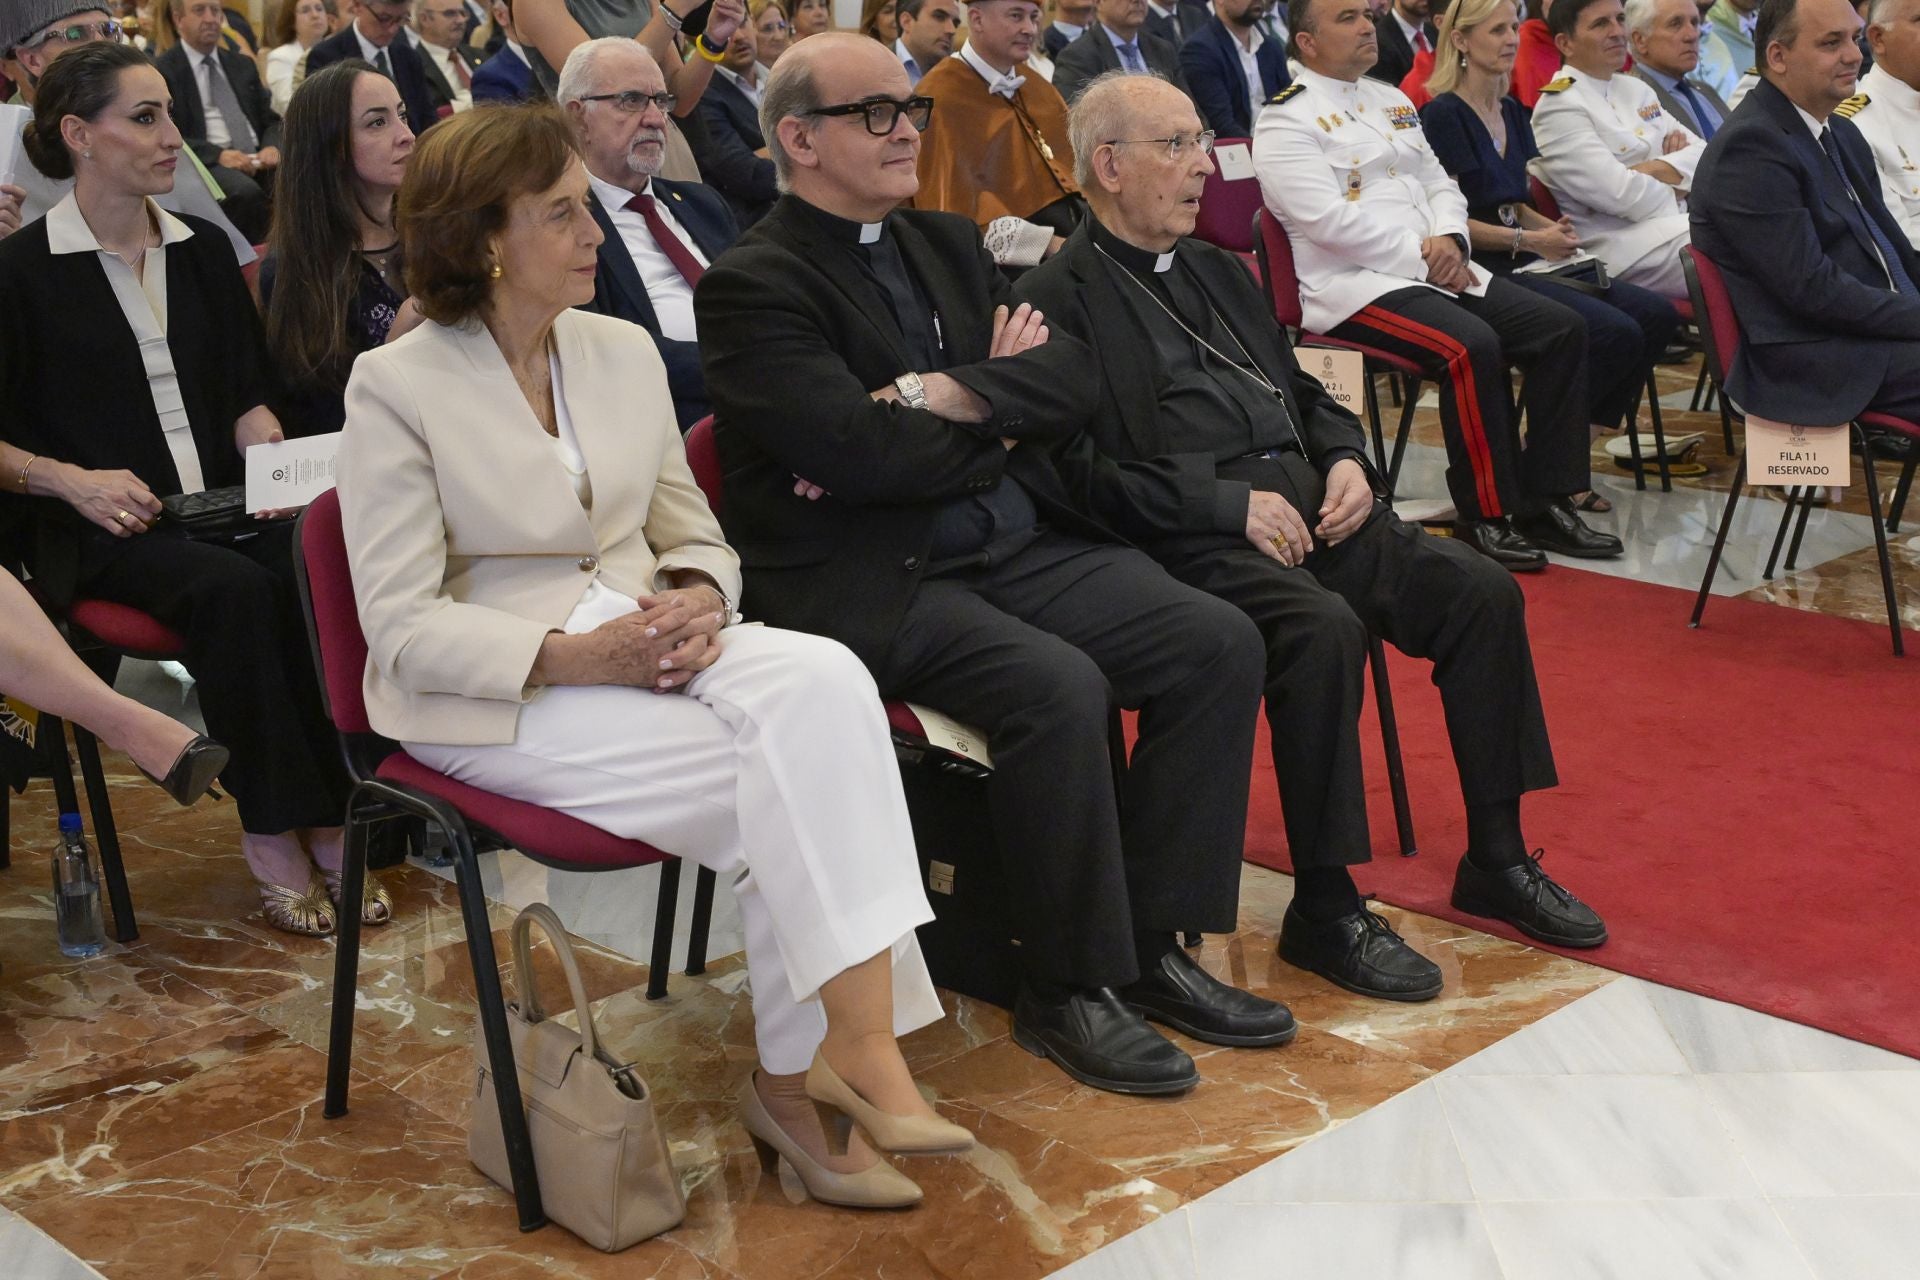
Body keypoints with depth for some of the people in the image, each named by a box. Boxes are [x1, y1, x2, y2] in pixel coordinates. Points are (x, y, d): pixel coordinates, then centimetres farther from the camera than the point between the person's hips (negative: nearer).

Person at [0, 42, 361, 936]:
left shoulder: (202, 252, 15)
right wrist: (75, 482, -15)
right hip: (100, 532, -4)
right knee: (235, 589, -35)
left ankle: (328, 821, -25)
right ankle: (273, 836, -25)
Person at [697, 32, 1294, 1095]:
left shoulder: (948, 245, 17)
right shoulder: (752, 287, -7)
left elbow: (1073, 380, 7)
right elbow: (858, 451, -19)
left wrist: (954, 396, -12)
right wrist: (1002, 429, -3)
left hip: (1021, 547, 8)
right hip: (870, 585, -7)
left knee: (1217, 644, -9)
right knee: (1057, 685, -31)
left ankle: (1151, 947, 0)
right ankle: (1068, 990, -12)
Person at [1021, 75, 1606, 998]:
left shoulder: (1216, 269, 23)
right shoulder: (1057, 299, -3)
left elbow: (1304, 393, 27)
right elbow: (1082, 473, -13)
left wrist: (1345, 458, 5)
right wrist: (1231, 503, -17)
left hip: (1303, 499, 8)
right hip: (1188, 539, -8)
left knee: (1481, 592, -10)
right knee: (1324, 628, -34)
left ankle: (1496, 860, 3)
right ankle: (1324, 912, -19)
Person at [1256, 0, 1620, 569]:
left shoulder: (1391, 100, 21)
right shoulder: (1286, 121, -6)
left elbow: (1438, 182, 20)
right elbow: (1331, 221, -16)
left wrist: (1449, 239, -3)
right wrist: (1423, 259, -15)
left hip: (1436, 267, 8)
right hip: (1353, 284, -8)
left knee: (1562, 328, -8)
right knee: (1471, 346, -32)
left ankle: (1545, 504, -6)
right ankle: (1484, 518, -19)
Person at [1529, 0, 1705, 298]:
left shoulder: (1636, 89, 20)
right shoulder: (1559, 107, -7)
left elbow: (1703, 154, 13)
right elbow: (1620, 195, -17)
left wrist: (1655, 170, -7)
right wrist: (1675, 188, 1)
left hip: (1676, 224, 9)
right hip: (1625, 248, -8)